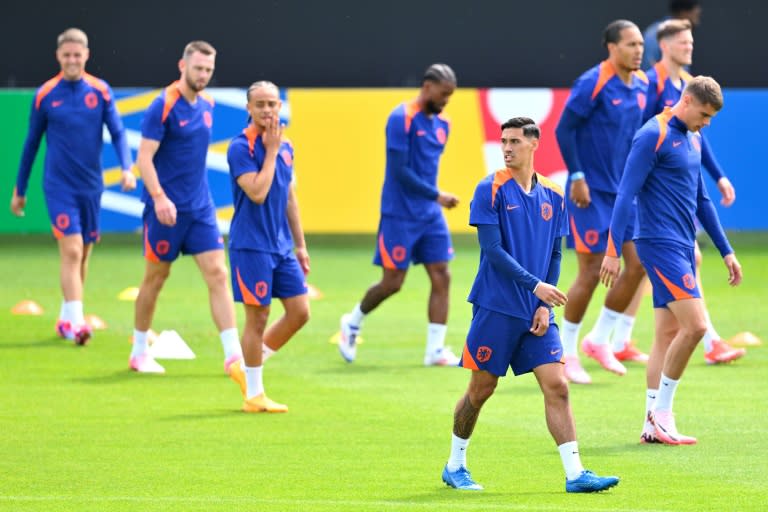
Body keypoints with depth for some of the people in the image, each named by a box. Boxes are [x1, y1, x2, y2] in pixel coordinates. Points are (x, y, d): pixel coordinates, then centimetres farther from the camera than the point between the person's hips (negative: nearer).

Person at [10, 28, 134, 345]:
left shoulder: (100, 91, 1)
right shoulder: (45, 96, -2)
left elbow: (117, 133, -1)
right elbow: (31, 143, 6)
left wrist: (127, 168, -19)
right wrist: (19, 190, 11)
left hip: (91, 185, 3)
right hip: (59, 185, -3)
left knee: (83, 254, 11)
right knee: (71, 250, -16)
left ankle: (66, 317, 27)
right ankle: (75, 321, -21)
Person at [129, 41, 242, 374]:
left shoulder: (207, 105, 8)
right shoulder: (164, 106, -13)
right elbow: (144, 157, -17)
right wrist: (159, 197, -28)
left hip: (201, 208, 6)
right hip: (167, 207, -6)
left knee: (217, 274, -4)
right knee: (156, 277, 5)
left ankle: (233, 354, -7)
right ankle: (139, 353, 20)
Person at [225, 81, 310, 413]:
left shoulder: (285, 147, 11)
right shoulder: (241, 147, -12)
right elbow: (257, 192, -22)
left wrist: (300, 245, 19)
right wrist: (270, 151, -16)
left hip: (282, 246, 8)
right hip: (251, 246, -7)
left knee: (299, 312, 5)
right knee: (257, 317, -3)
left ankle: (245, 367, 20)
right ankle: (254, 395, 8)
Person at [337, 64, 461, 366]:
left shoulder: (441, 125, 9)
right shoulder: (402, 119, -14)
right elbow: (399, 170, -19)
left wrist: (435, 199, 16)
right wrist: (436, 195, -18)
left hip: (431, 216, 7)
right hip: (400, 215, -7)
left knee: (441, 278, -2)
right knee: (392, 282, -2)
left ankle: (435, 350, 1)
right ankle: (353, 322, 24)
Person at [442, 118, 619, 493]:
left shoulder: (552, 196, 8)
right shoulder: (490, 190, -7)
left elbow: (555, 254, 12)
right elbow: (492, 250, -13)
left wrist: (545, 307, 1)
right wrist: (536, 285, -20)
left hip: (536, 313, 4)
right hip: (496, 308, -4)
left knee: (557, 386, -5)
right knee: (481, 389, 3)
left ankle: (574, 473, -7)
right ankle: (455, 466, 21)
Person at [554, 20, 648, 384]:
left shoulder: (641, 85, 6)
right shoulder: (593, 84, -16)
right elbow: (564, 129, -14)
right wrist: (577, 177, -16)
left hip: (624, 190, 7)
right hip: (592, 191, -7)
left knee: (638, 264, 3)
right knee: (591, 272, -5)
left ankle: (599, 339, 18)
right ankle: (565, 352, 10)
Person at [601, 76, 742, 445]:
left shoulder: (692, 138, 15)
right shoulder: (653, 136, -12)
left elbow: (701, 199, 23)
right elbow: (625, 194, -15)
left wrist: (725, 251, 23)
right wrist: (613, 250, -20)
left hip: (682, 247, 9)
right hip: (660, 244, -9)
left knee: (669, 332, 7)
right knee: (695, 324, -15)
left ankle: (653, 424, 9)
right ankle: (661, 413, -5)